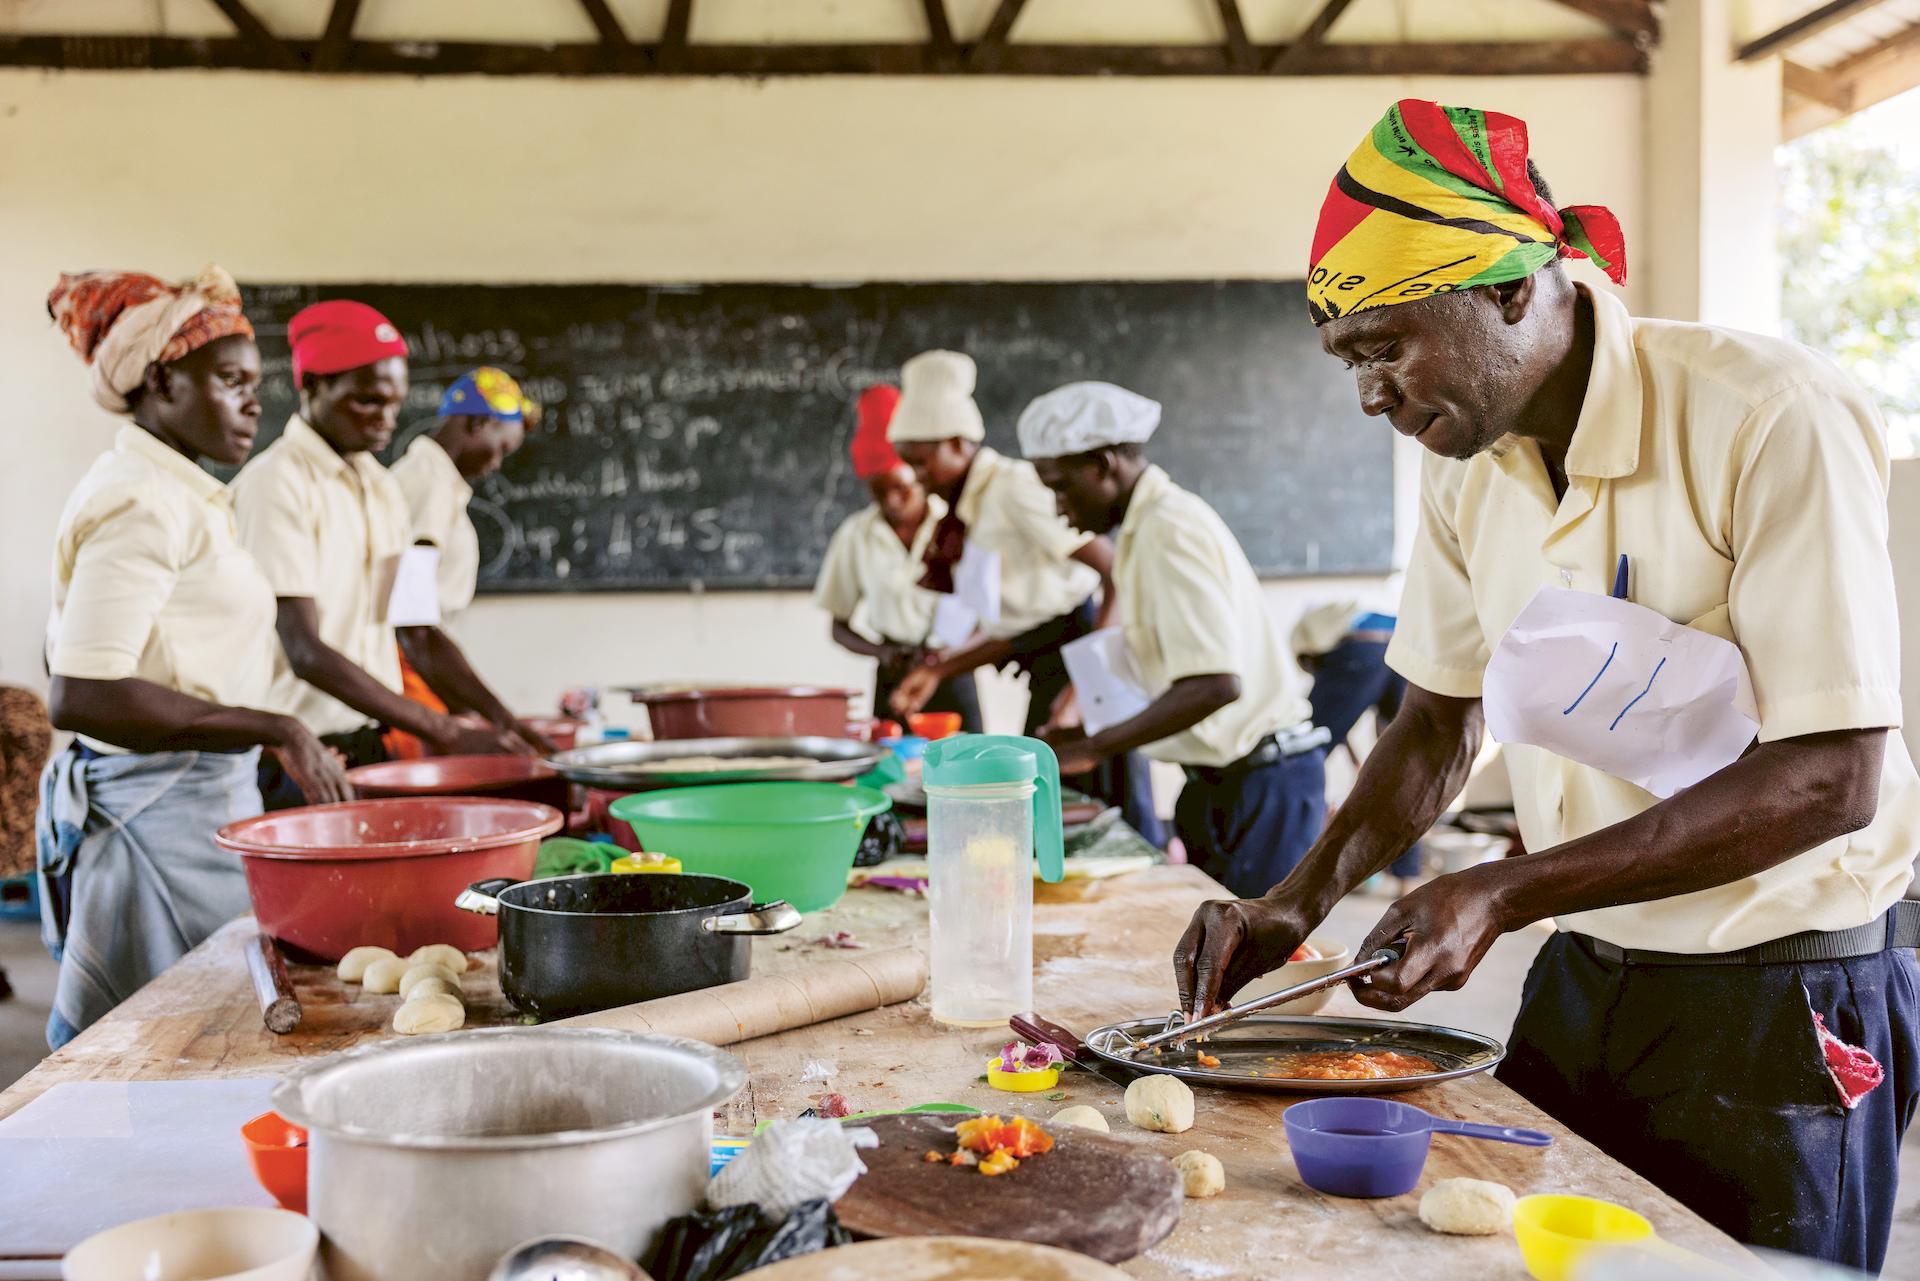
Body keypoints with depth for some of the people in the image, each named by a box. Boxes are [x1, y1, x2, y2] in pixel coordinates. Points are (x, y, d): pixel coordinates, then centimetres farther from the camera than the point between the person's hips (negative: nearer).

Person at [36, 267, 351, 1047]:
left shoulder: (173, 493, 16)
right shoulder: (140, 501, -14)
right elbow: (78, 695, -24)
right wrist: (271, 730, -23)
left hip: (195, 802, 10)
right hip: (160, 814, -10)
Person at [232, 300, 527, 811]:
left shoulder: (382, 487, 12)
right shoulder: (276, 483, -12)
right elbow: (306, 653, -18)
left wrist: (498, 725, 2)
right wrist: (443, 732, -22)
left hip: (372, 747, 7)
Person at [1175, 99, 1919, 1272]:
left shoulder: (1774, 420, -20)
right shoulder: (1472, 469, 1)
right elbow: (1442, 723, 12)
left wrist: (1504, 894, -26)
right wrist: (1300, 902, -4)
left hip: (1783, 1000, -6)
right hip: (1584, 982, 6)